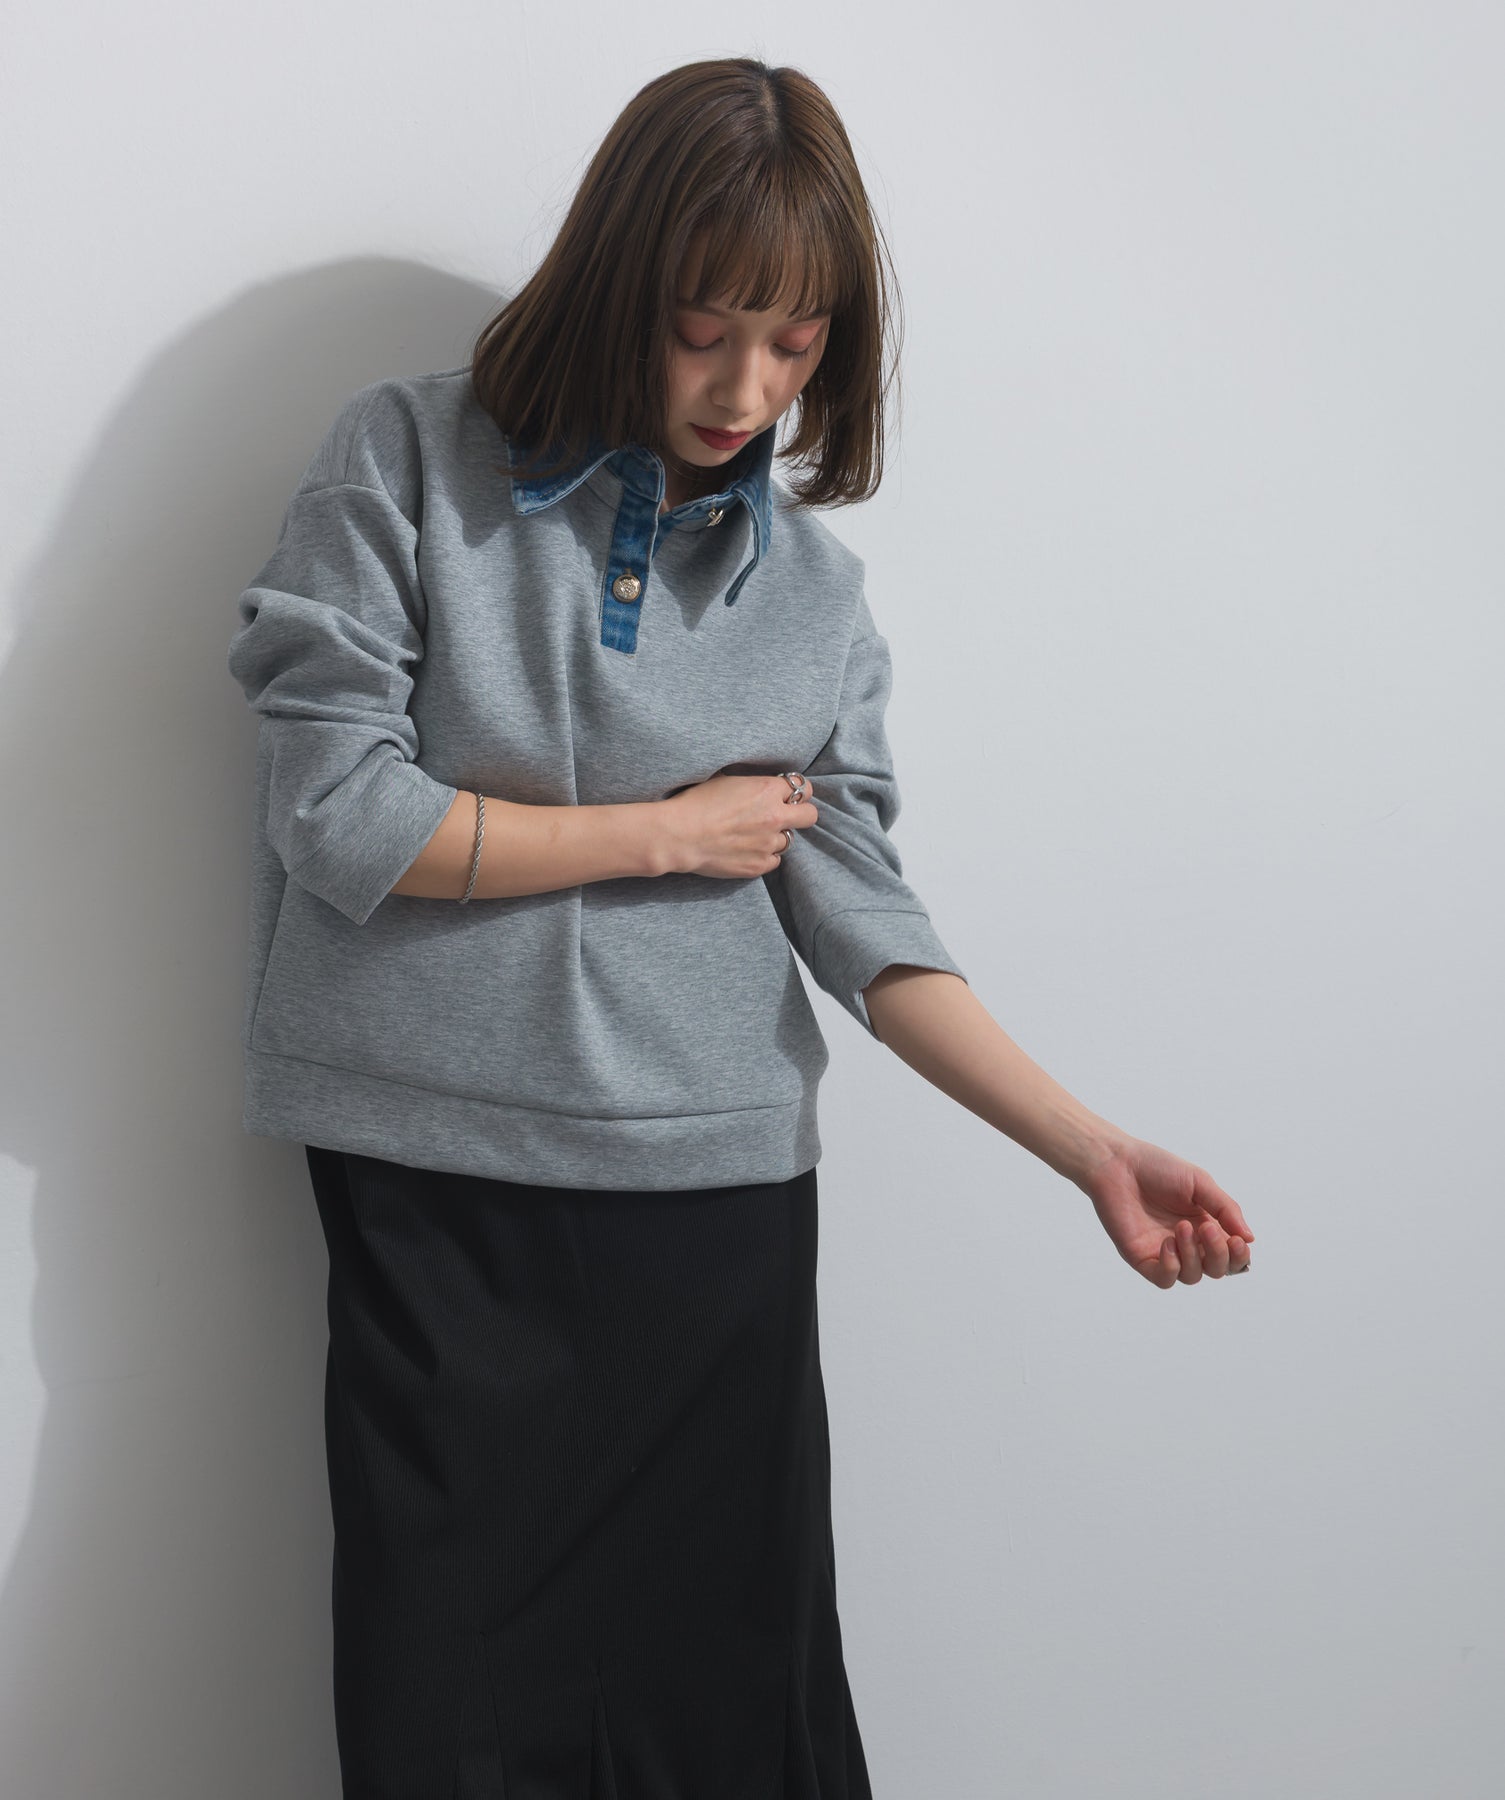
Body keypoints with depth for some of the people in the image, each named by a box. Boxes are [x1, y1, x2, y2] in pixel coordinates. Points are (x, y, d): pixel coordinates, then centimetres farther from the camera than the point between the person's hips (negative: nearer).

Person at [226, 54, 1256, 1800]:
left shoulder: (813, 580, 6)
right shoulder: (410, 459, -2)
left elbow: (854, 904, 1)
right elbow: (333, 813, -10)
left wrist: (1091, 1150, -9)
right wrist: (667, 831, -5)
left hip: (720, 1190, 2)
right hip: (436, 1180, -2)